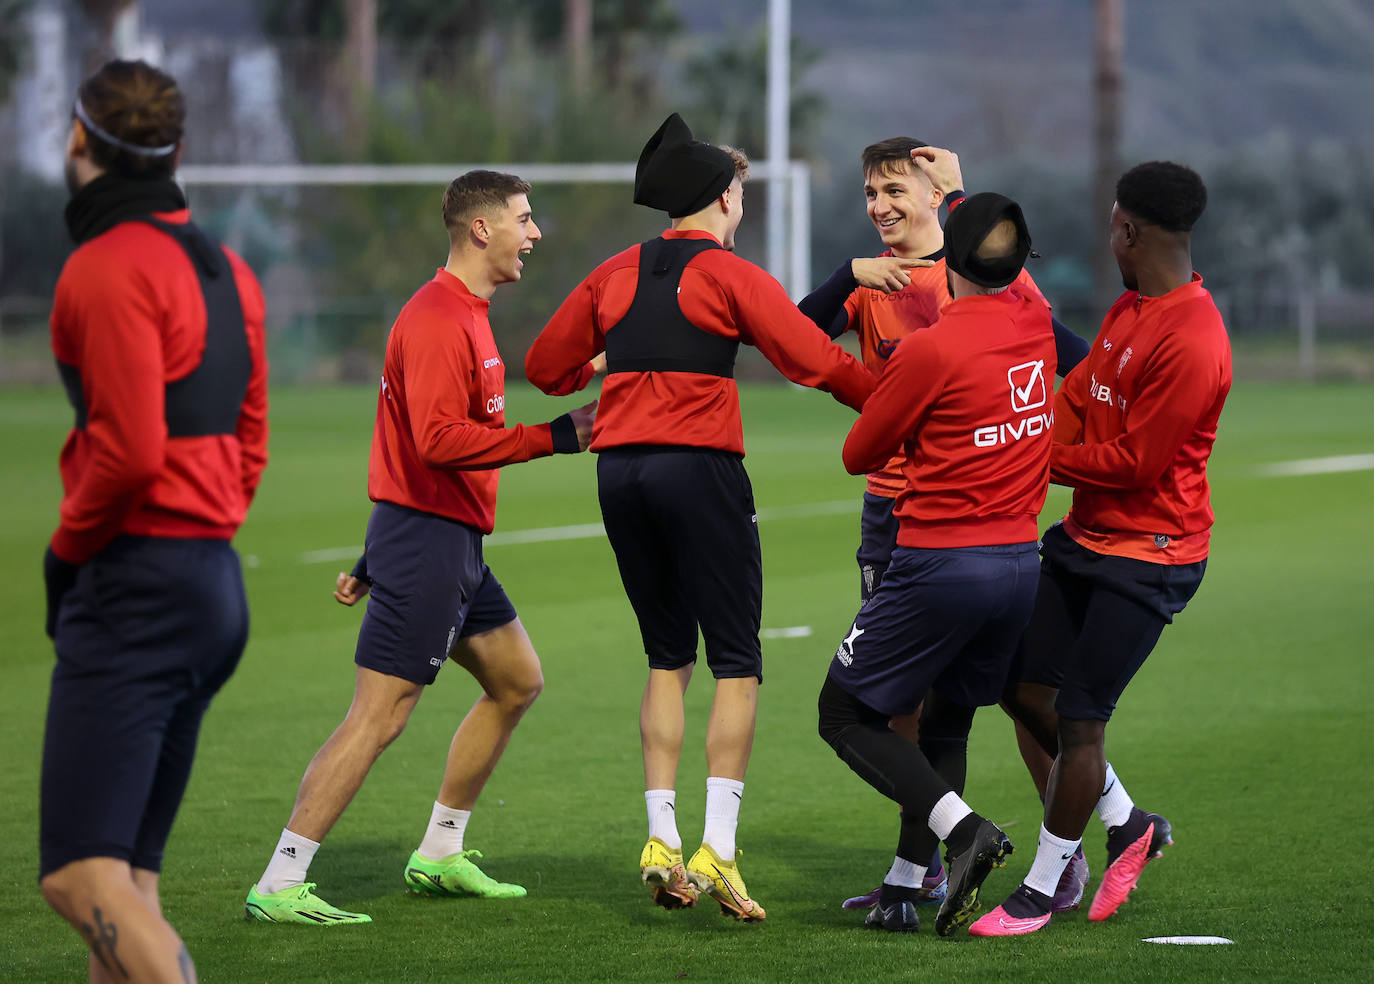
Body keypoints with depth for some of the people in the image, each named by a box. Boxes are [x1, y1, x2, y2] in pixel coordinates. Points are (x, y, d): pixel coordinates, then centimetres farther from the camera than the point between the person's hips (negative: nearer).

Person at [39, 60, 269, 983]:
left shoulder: (108, 268, -12)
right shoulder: (224, 266, 16)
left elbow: (129, 448, -19)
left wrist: (67, 550, -4)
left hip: (135, 588, -9)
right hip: (216, 580, 9)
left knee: (82, 876, -15)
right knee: (128, 875, 11)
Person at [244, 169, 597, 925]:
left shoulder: (465, 315, 18)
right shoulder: (437, 319, -16)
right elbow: (438, 438, -27)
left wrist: (377, 560, 22)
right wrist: (553, 438, -24)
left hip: (453, 542, 11)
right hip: (425, 537, -11)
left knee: (516, 682, 16)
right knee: (380, 715, -11)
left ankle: (439, 855, 23)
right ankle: (279, 886, -11)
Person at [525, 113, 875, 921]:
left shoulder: (616, 273, 13)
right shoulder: (731, 276, -2)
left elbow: (545, 365, 20)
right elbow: (818, 362, -9)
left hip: (619, 467, 6)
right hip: (699, 467, -5)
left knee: (668, 657, 15)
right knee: (737, 663, -1)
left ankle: (662, 839, 6)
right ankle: (717, 850, -11)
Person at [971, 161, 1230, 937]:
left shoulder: (1192, 343, -23)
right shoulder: (1131, 311, 8)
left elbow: (1134, 463, -21)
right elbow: (1078, 400, 10)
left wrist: (1045, 461, -10)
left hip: (1148, 553, -9)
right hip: (1088, 536, 9)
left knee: (1079, 719, -4)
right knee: (1023, 685, 9)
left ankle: (1042, 889, 10)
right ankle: (1129, 824, 26)